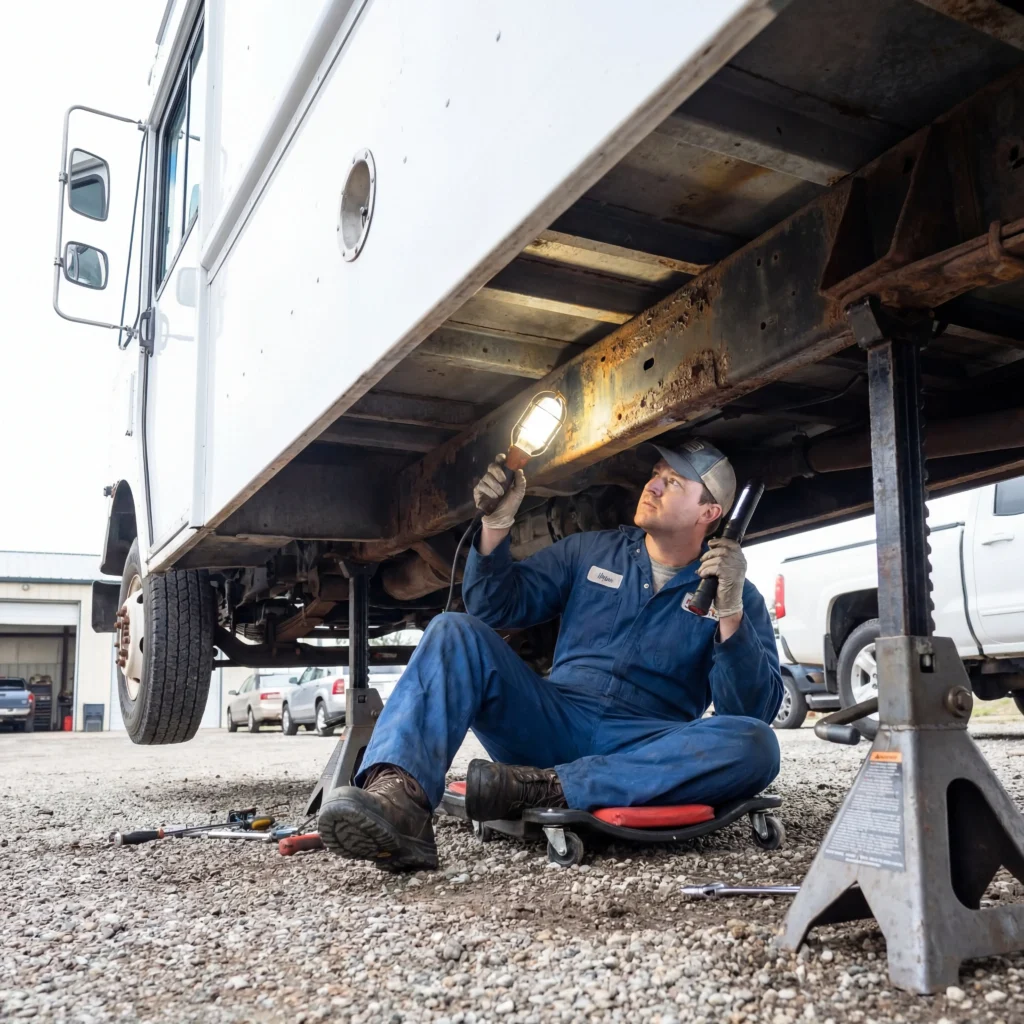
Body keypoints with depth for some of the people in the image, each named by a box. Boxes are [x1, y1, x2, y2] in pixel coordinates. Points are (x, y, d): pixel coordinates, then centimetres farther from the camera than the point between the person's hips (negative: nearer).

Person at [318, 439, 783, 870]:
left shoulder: (737, 595, 7)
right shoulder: (591, 551, 16)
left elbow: (756, 709, -6)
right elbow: (496, 607, 13)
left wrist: (730, 611, -21)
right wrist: (496, 525, -3)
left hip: (642, 753, -2)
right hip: (552, 725, 2)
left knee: (754, 747, -30)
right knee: (456, 632, -17)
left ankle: (541, 788, -35)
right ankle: (401, 795, -42)